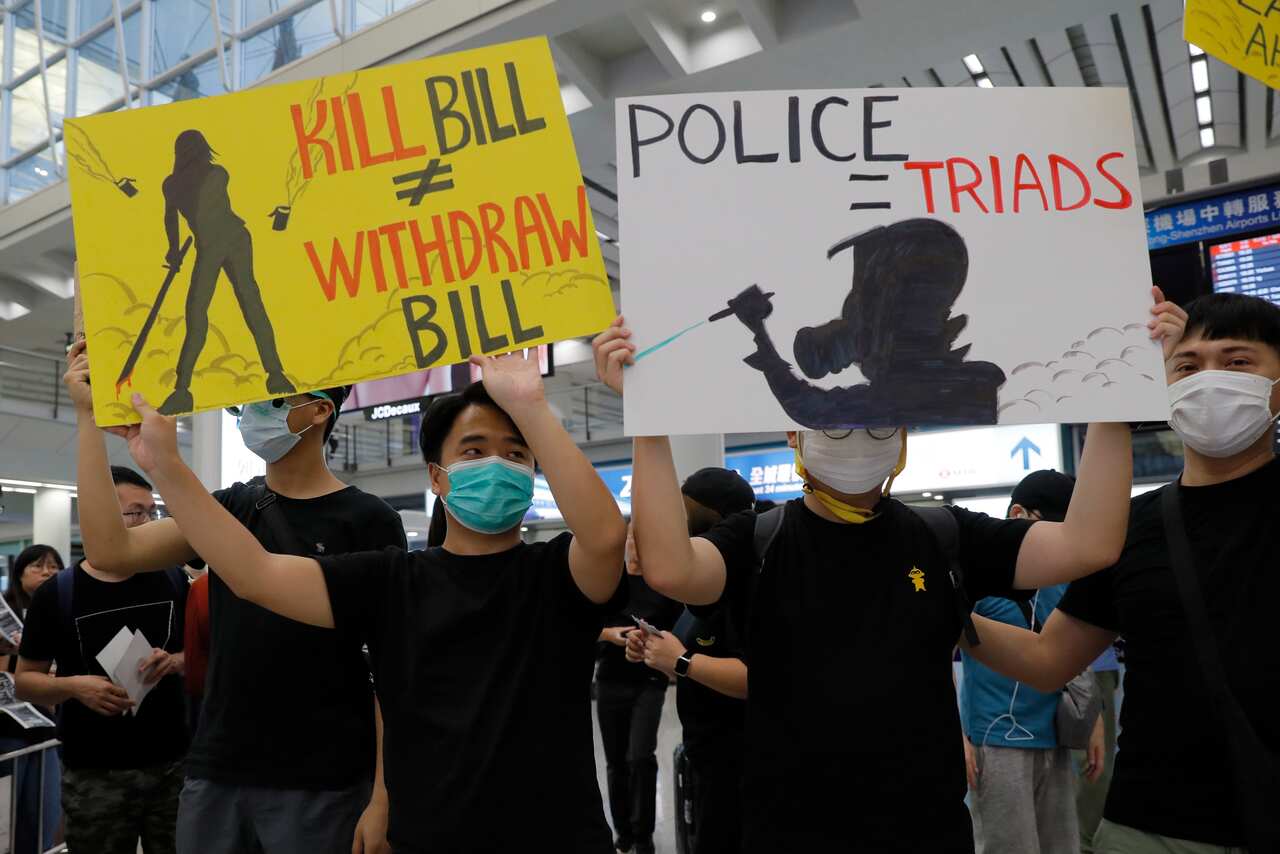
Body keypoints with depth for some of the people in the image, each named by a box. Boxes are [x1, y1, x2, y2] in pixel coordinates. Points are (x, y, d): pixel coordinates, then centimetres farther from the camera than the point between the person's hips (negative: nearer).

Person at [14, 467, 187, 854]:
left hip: (173, 765, 2)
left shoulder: (173, 580, 2)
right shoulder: (56, 593, -3)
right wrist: (74, 686, -17)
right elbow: (26, 680, 2)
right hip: (94, 776, -1)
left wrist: (177, 661, -12)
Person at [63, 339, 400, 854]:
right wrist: (90, 417, -5)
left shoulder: (368, 520, -9)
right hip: (213, 774, 5)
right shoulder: (230, 507, 7)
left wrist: (382, 798, -13)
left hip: (321, 787, -4)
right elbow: (112, 552, -5)